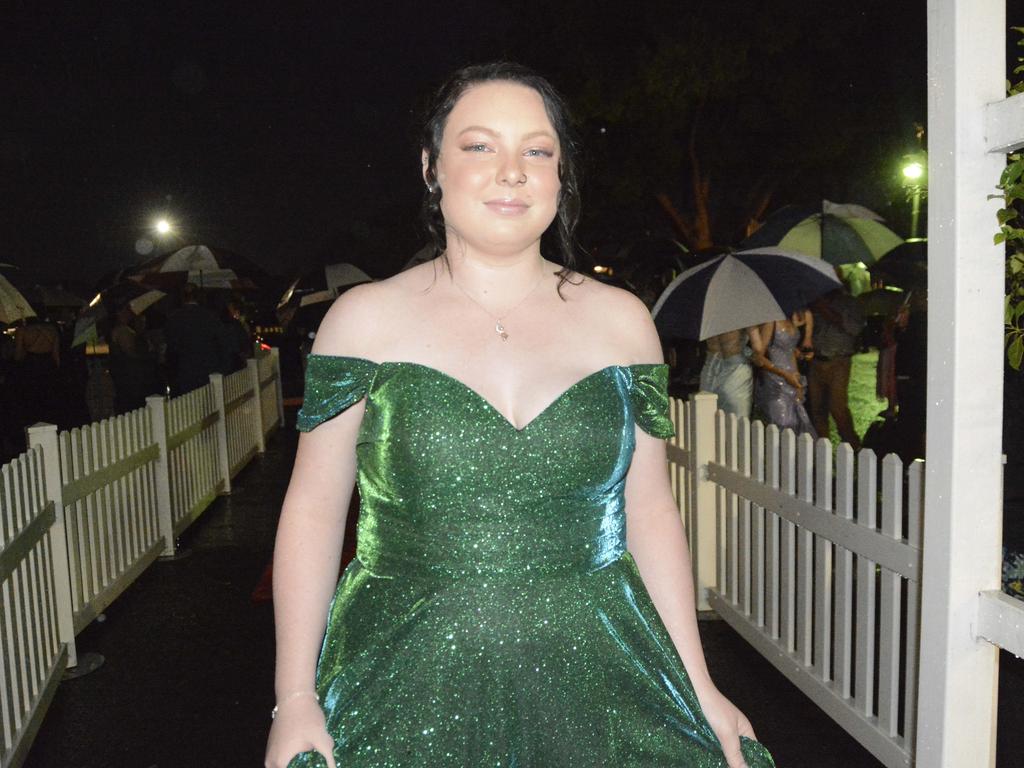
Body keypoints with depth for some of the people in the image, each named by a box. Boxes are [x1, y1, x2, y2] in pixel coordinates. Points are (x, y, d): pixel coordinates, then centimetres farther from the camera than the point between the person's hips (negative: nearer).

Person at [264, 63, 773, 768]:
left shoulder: (621, 320, 1)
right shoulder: (365, 318, -3)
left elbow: (649, 510, 4)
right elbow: (314, 510, -1)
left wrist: (700, 691, 3)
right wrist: (296, 697, -5)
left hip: (592, 689, 2)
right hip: (406, 697, -1)